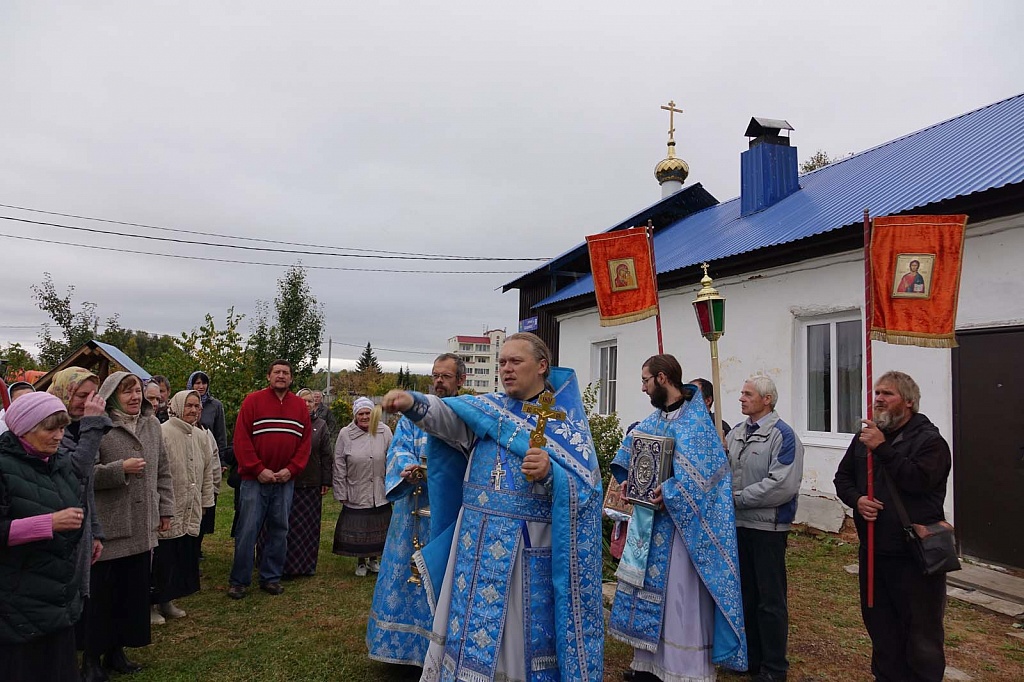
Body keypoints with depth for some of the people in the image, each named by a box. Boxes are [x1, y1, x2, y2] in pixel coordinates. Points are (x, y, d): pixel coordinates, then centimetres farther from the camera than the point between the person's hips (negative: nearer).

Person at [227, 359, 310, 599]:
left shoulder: (300, 405, 8)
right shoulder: (253, 401, -2)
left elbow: (305, 441, 7)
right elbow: (241, 438, -7)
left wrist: (291, 469, -6)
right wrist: (258, 470, -12)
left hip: (285, 480, 3)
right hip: (254, 480, -3)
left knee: (279, 530, 10)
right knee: (247, 530, 0)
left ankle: (271, 578, 22)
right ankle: (239, 581, 13)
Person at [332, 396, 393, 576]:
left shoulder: (384, 432, -4)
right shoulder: (345, 434, -6)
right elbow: (339, 466, -2)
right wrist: (341, 493, -2)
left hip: (380, 495, 1)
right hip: (356, 494, -1)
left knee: (378, 527, 12)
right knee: (357, 528, 6)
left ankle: (374, 559, 32)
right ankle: (361, 561, 27)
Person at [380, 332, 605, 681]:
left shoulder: (567, 421, -2)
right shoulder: (487, 408, 9)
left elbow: (583, 489, -10)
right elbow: (449, 416, -10)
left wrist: (549, 473, -29)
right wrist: (414, 403, -29)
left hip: (531, 550, -3)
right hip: (477, 543, 4)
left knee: (525, 638, 5)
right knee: (472, 632, 11)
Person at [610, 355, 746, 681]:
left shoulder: (696, 419, -12)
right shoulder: (655, 418, 12)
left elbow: (704, 470, -21)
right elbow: (632, 452, 17)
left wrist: (670, 492, -24)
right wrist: (629, 484, 2)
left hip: (679, 521, -8)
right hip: (649, 516, 8)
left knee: (679, 594, -1)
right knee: (648, 587, 14)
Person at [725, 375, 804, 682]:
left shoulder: (783, 435, -12)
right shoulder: (736, 432, 10)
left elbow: (782, 485, -21)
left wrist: (737, 498, -17)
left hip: (767, 527, -7)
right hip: (738, 524, 7)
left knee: (770, 599, 4)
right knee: (745, 594, 16)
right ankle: (751, 656, 30)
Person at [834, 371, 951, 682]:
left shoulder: (929, 440, -8)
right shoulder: (865, 437, 11)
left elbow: (919, 479, -24)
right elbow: (843, 477, 14)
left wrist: (882, 448, -25)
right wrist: (856, 499, -5)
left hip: (915, 553, -6)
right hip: (873, 550, 6)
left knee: (922, 630, 4)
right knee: (880, 624, 17)